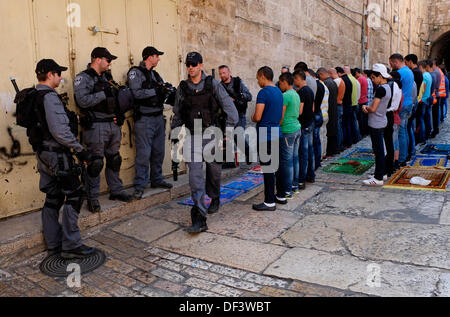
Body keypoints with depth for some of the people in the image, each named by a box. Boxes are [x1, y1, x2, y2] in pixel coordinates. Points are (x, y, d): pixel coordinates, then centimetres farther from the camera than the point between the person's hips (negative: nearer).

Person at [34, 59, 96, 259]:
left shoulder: (34, 97, 13)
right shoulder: (50, 97, -16)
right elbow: (60, 131, -23)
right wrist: (80, 150, -18)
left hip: (44, 154, 10)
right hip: (57, 154, -10)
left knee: (53, 199, 14)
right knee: (74, 196, -3)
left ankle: (53, 244, 22)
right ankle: (71, 245, 1)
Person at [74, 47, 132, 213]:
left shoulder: (107, 76, 17)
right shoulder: (83, 78, -6)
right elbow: (83, 101, -20)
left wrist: (119, 115, 9)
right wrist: (104, 93, -18)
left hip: (113, 125, 7)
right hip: (96, 126, -7)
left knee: (114, 159, 14)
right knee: (95, 163, -3)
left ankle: (116, 190, 27)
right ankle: (92, 198, 8)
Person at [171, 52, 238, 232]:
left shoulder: (213, 84, 0)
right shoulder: (182, 88, 8)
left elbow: (229, 106, -3)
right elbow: (177, 114, 16)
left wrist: (229, 128, -11)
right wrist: (174, 135, 15)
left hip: (212, 134, -1)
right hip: (192, 136, 1)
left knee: (214, 170, 13)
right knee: (195, 175, -9)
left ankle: (214, 199, 42)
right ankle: (199, 218, -11)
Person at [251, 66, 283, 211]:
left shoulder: (264, 92, -14)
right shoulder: (279, 92, 14)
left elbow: (257, 117, -19)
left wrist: (252, 118, 1)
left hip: (265, 135, -9)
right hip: (277, 133, 9)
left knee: (267, 168, -4)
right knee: (277, 165, 17)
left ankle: (269, 202, 3)